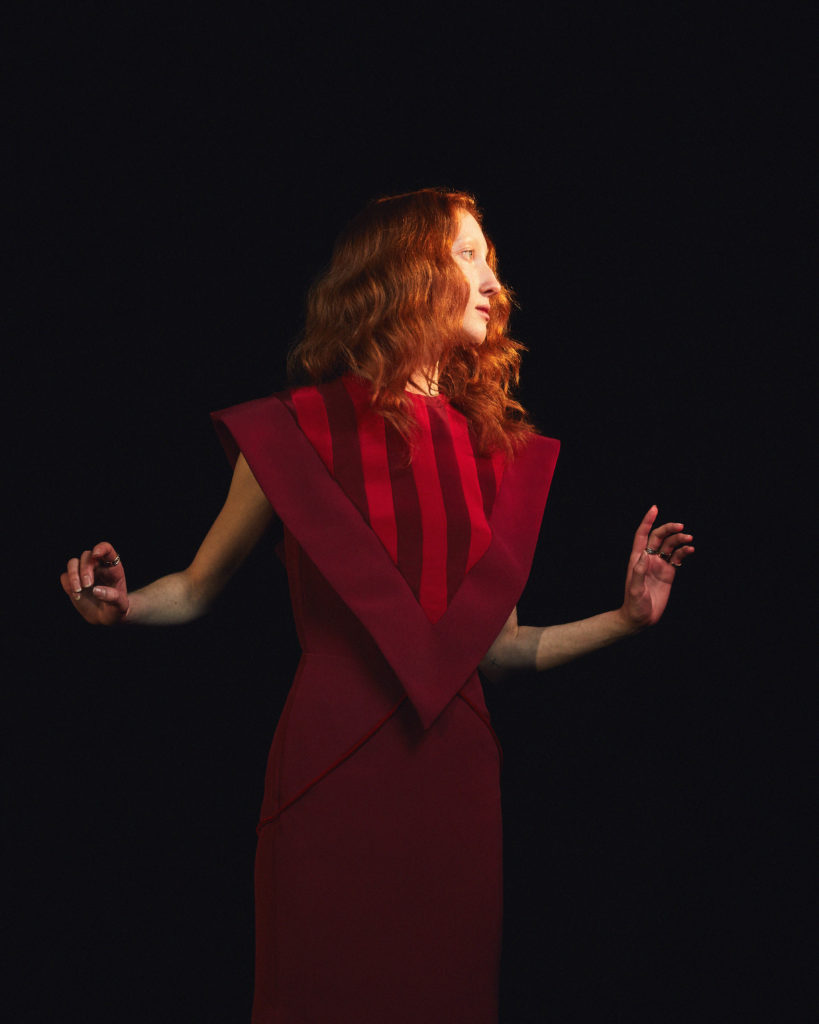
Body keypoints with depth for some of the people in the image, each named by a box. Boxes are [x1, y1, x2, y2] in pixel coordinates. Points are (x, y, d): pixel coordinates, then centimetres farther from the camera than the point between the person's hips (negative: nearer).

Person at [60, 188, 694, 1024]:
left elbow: (494, 645, 13)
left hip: (455, 764, 4)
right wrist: (123, 605, -14)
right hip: (336, 762, -4)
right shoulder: (298, 431, -1)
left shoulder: (493, 449, 10)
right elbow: (198, 587, 6)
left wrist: (625, 618, 5)